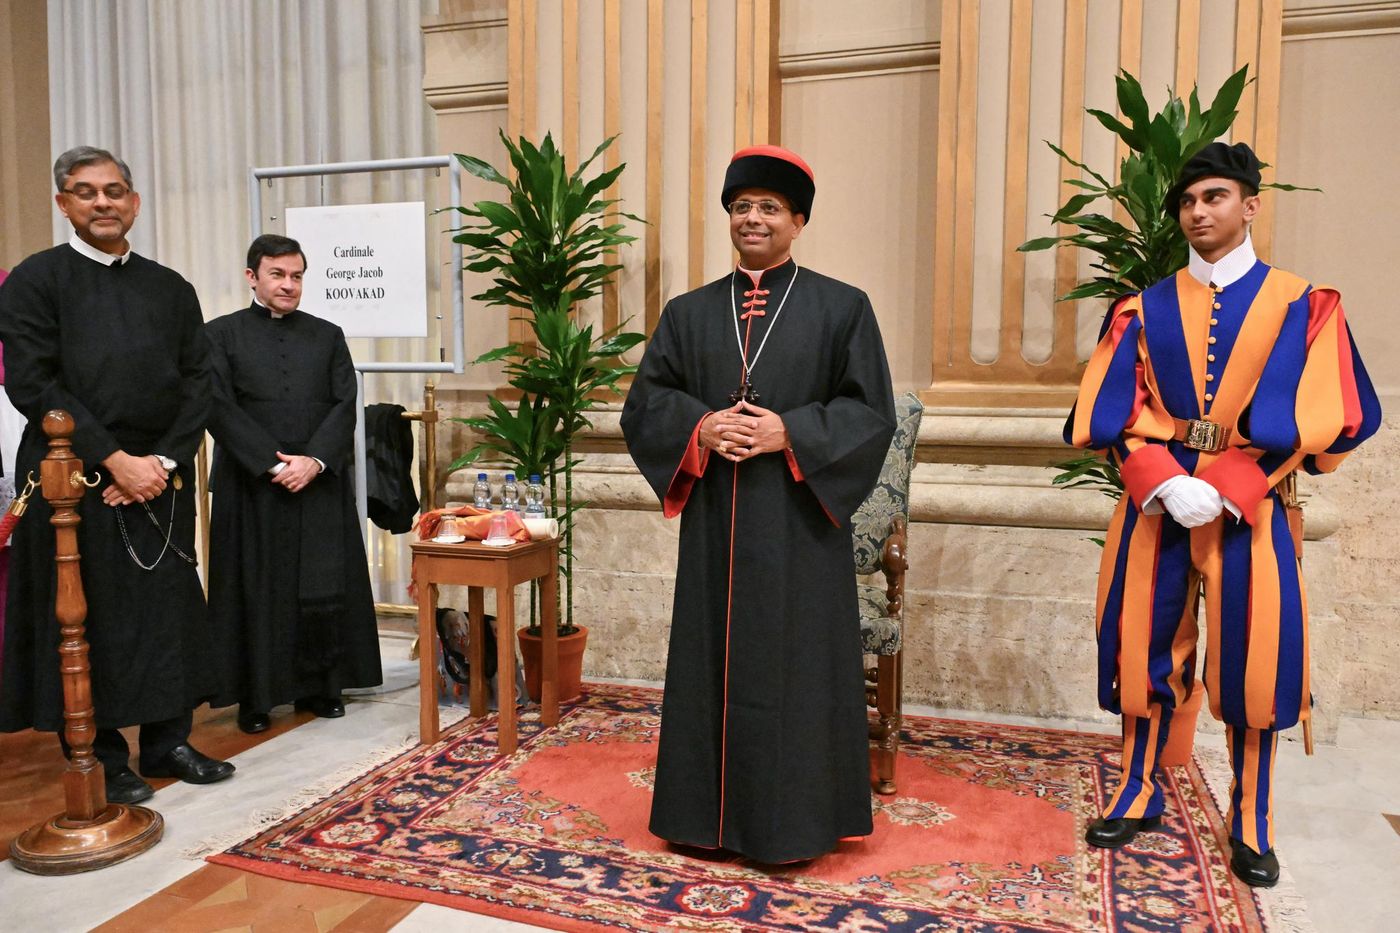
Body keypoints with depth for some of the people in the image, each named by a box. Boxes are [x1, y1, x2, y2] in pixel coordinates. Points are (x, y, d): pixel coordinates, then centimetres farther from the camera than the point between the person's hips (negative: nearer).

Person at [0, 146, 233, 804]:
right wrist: (115, 460, -14)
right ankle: (100, 758, 16)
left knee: (167, 608, 8)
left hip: (162, 479, 4)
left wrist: (165, 462, -6)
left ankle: (167, 739, 22)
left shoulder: (170, 288, 11)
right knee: (87, 619, 3)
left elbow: (197, 382, 6)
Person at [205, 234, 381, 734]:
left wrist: (314, 460, -12)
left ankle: (319, 686, 16)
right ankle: (255, 697, 14)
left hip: (321, 484, 2)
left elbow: (345, 406, 3)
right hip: (252, 486, -2)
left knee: (325, 589, 3)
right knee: (256, 590, 4)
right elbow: (220, 408, -5)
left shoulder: (327, 335, 11)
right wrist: (272, 464, -13)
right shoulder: (221, 334, 5)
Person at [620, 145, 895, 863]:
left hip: (798, 523, -2)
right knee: (713, 660, 9)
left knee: (795, 664, 3)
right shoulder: (689, 312, 11)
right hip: (714, 524, 3)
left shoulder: (841, 308, 3)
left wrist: (790, 433, -16)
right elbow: (645, 402, 9)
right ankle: (711, 810, 24)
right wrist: (700, 428, -11)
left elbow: (872, 411, -2)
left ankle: (794, 819, 19)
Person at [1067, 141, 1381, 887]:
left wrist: (1224, 486, -15)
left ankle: (1250, 823, 19)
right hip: (1156, 503, 2)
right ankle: (1138, 792, 23)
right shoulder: (1145, 309, 6)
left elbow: (1325, 416, -5)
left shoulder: (1299, 305, 2)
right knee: (1145, 645, 6)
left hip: (1250, 507, -1)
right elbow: (1109, 414, -1)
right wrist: (1166, 483, -16)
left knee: (1253, 657, 2)